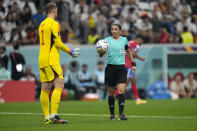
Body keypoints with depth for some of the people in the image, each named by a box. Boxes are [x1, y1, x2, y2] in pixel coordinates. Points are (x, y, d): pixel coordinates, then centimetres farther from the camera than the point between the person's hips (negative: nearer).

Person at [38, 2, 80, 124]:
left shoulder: (42, 24, 18)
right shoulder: (54, 24, -8)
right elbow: (58, 43, -13)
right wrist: (71, 51, -2)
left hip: (42, 59, 9)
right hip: (51, 60, -9)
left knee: (45, 89, 6)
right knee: (59, 86, -11)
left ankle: (47, 117, 7)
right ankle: (54, 115, -20)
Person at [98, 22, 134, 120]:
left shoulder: (124, 40, 7)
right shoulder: (107, 40, 0)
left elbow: (128, 51, 24)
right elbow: (101, 54, -8)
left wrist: (133, 63, 21)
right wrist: (101, 52, -31)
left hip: (121, 68, 1)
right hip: (110, 67, -1)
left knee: (121, 90, -14)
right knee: (111, 93, 4)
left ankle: (121, 114, -16)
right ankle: (112, 114, 17)